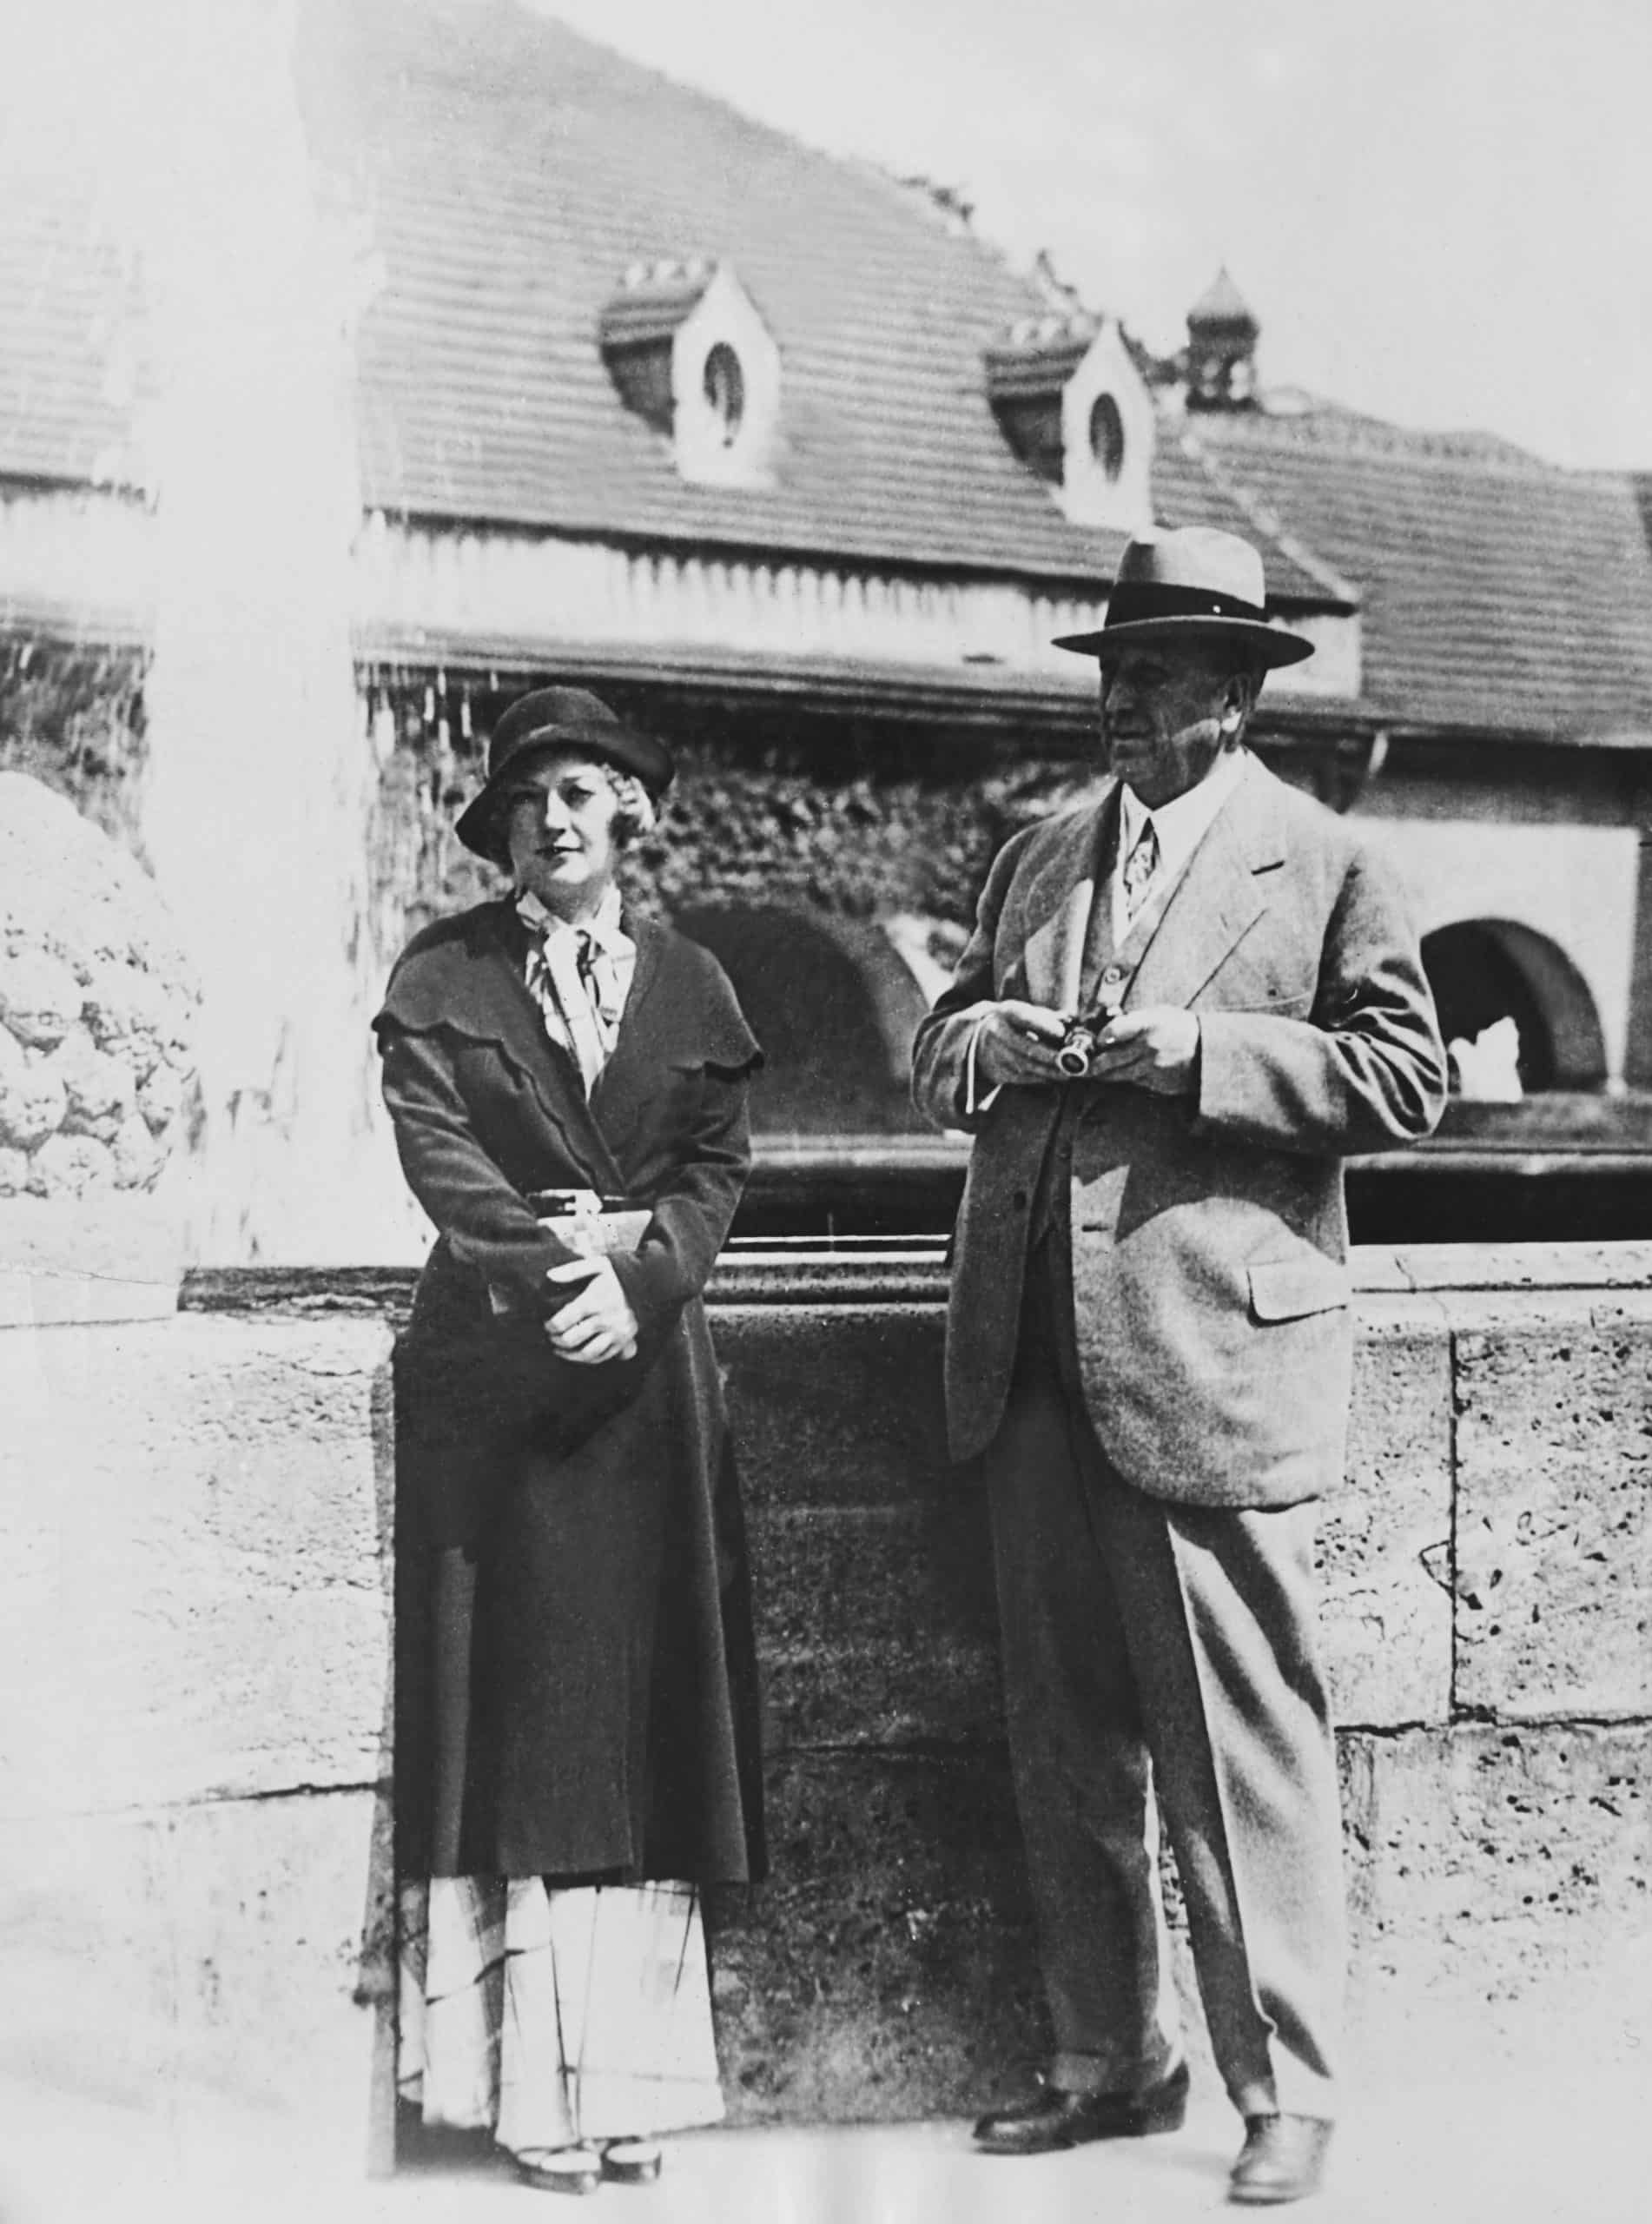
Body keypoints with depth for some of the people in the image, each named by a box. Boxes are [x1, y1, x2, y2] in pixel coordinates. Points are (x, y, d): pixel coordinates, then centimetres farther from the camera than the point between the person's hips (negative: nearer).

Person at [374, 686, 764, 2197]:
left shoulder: (689, 985, 12)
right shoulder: (443, 979, 5)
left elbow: (719, 1170, 5)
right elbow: (439, 1158, -6)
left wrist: (635, 1267, -14)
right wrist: (562, 1263, -19)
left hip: (648, 1375, 2)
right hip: (495, 1378, -2)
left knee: (648, 1715, 1)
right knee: (512, 1706, -2)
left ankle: (631, 2071, 6)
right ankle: (528, 2080, 1)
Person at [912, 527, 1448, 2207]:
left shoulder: (1324, 865, 1)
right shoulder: (1036, 860, 17)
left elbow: (1405, 1077, -5)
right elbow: (944, 1049, 22)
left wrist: (1201, 1050, -15)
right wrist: (975, 1042, -1)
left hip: (1211, 1364, -6)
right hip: (1032, 1362, 6)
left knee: (1239, 1740, -3)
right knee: (1066, 1735, 11)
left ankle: (1286, 2086, 8)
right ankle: (1110, 2060, 24)